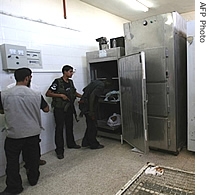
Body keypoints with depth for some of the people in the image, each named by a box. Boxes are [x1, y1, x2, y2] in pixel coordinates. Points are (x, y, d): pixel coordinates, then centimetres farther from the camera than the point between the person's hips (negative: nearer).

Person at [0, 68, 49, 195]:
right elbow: (46, 109, 5)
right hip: (33, 133, 1)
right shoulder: (36, 95, -10)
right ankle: (33, 179, 37)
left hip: (14, 134, -1)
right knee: (33, 157, 19)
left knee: (12, 160, 14)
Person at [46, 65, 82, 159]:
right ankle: (59, 150, 6)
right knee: (59, 128, -2)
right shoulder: (57, 82, -12)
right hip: (59, 109, -7)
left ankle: (71, 143, 36)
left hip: (69, 108, 7)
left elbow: (74, 92, 23)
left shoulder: (70, 82, 9)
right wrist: (61, 95, -21)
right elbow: (48, 93, -14)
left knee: (69, 126, 18)